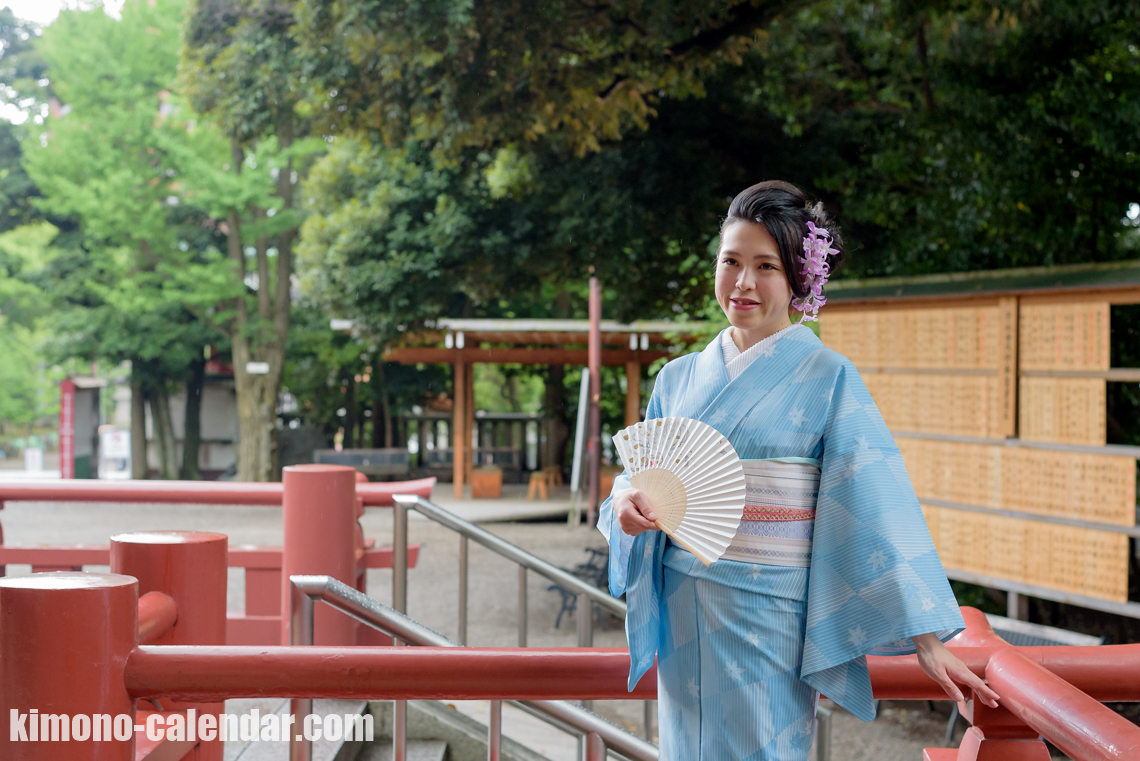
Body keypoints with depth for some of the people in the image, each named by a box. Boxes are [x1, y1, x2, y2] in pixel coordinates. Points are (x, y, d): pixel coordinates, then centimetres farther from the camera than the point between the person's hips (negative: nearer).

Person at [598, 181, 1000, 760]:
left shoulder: (828, 378, -5)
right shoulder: (679, 379, 7)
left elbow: (879, 508, -10)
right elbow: (641, 479, 12)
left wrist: (929, 641, -14)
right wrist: (627, 504, -13)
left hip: (772, 619, -4)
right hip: (685, 620, 4)